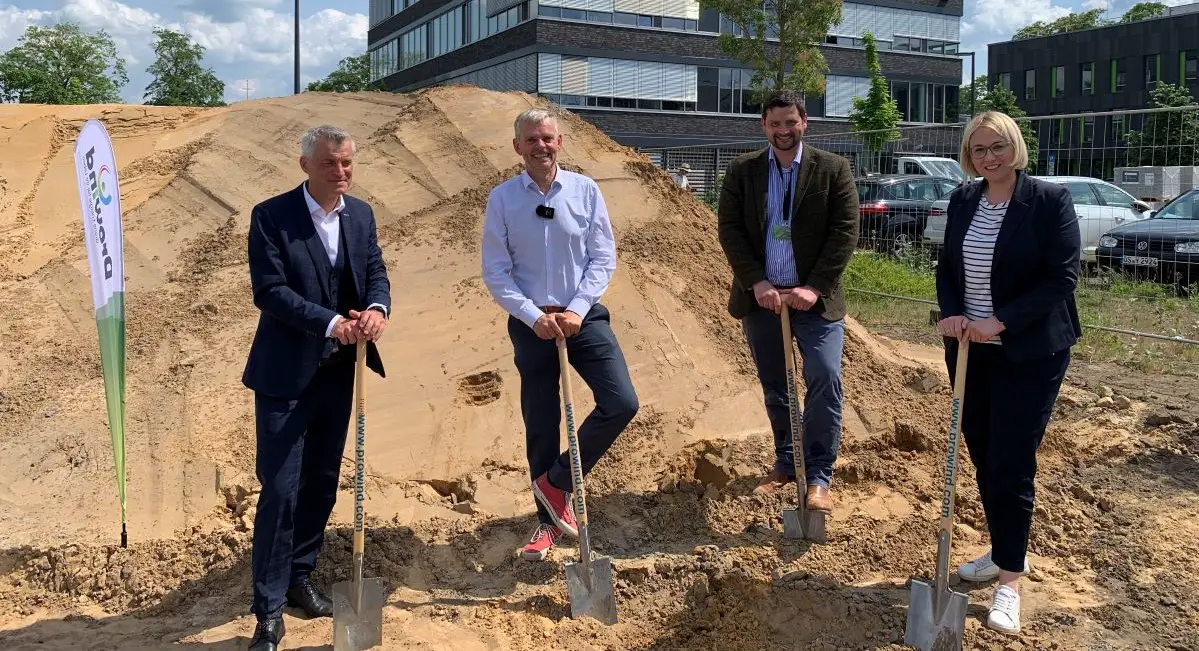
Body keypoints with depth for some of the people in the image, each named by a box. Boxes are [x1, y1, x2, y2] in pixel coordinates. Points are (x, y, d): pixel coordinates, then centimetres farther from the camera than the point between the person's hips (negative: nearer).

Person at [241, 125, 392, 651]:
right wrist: (331, 323, -26)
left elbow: (376, 272, 4)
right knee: (280, 489, -5)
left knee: (322, 483, 15)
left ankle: (299, 578, 32)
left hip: (340, 372, 6)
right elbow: (269, 291, -17)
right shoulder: (270, 216, -11)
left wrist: (376, 308, -18)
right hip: (286, 375, -5)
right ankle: (269, 608, 7)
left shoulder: (361, 215, 6)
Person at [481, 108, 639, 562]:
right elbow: (495, 272, -3)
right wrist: (534, 317, -14)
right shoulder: (502, 198, -2)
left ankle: (557, 483, 7)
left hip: (584, 316, 1)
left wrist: (576, 310, -12)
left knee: (621, 403, -14)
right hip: (532, 324, 0)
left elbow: (604, 257, -2)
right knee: (540, 426, 7)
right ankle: (548, 522, 25)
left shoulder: (585, 190, -1)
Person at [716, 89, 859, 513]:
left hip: (814, 299, -2)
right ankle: (786, 463, 27)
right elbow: (729, 230, -2)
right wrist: (757, 283, -13)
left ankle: (818, 477, -4)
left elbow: (845, 233, -6)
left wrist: (815, 288, -15)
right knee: (773, 388, 12)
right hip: (760, 298, 2)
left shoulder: (833, 169, -1)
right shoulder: (741, 171, 4)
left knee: (825, 379, -13)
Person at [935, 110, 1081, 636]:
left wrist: (999, 322, -21)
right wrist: (952, 315, -8)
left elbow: (1062, 277, -14)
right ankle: (1001, 553, 32)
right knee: (982, 456, 13)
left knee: (1010, 464, -3)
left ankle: (1010, 579, 10)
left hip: (1029, 353, -5)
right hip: (969, 349, 5)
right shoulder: (962, 201, 5)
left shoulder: (1050, 200, -11)